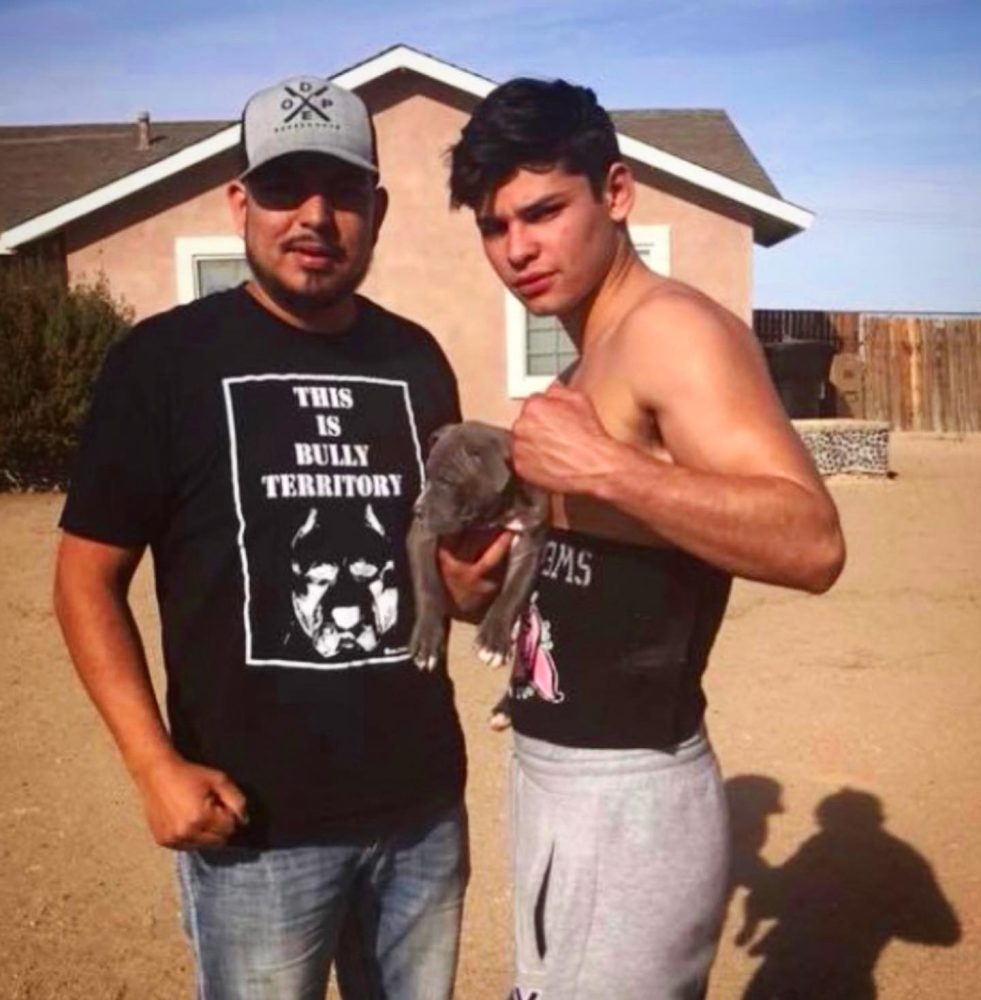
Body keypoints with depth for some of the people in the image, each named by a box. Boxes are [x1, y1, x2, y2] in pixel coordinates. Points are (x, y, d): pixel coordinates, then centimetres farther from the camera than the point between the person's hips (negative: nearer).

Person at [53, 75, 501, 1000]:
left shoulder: (416, 361, 5)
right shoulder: (165, 360, -7)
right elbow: (88, 579, -6)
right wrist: (155, 765, -14)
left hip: (423, 803, 4)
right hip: (258, 822, -4)